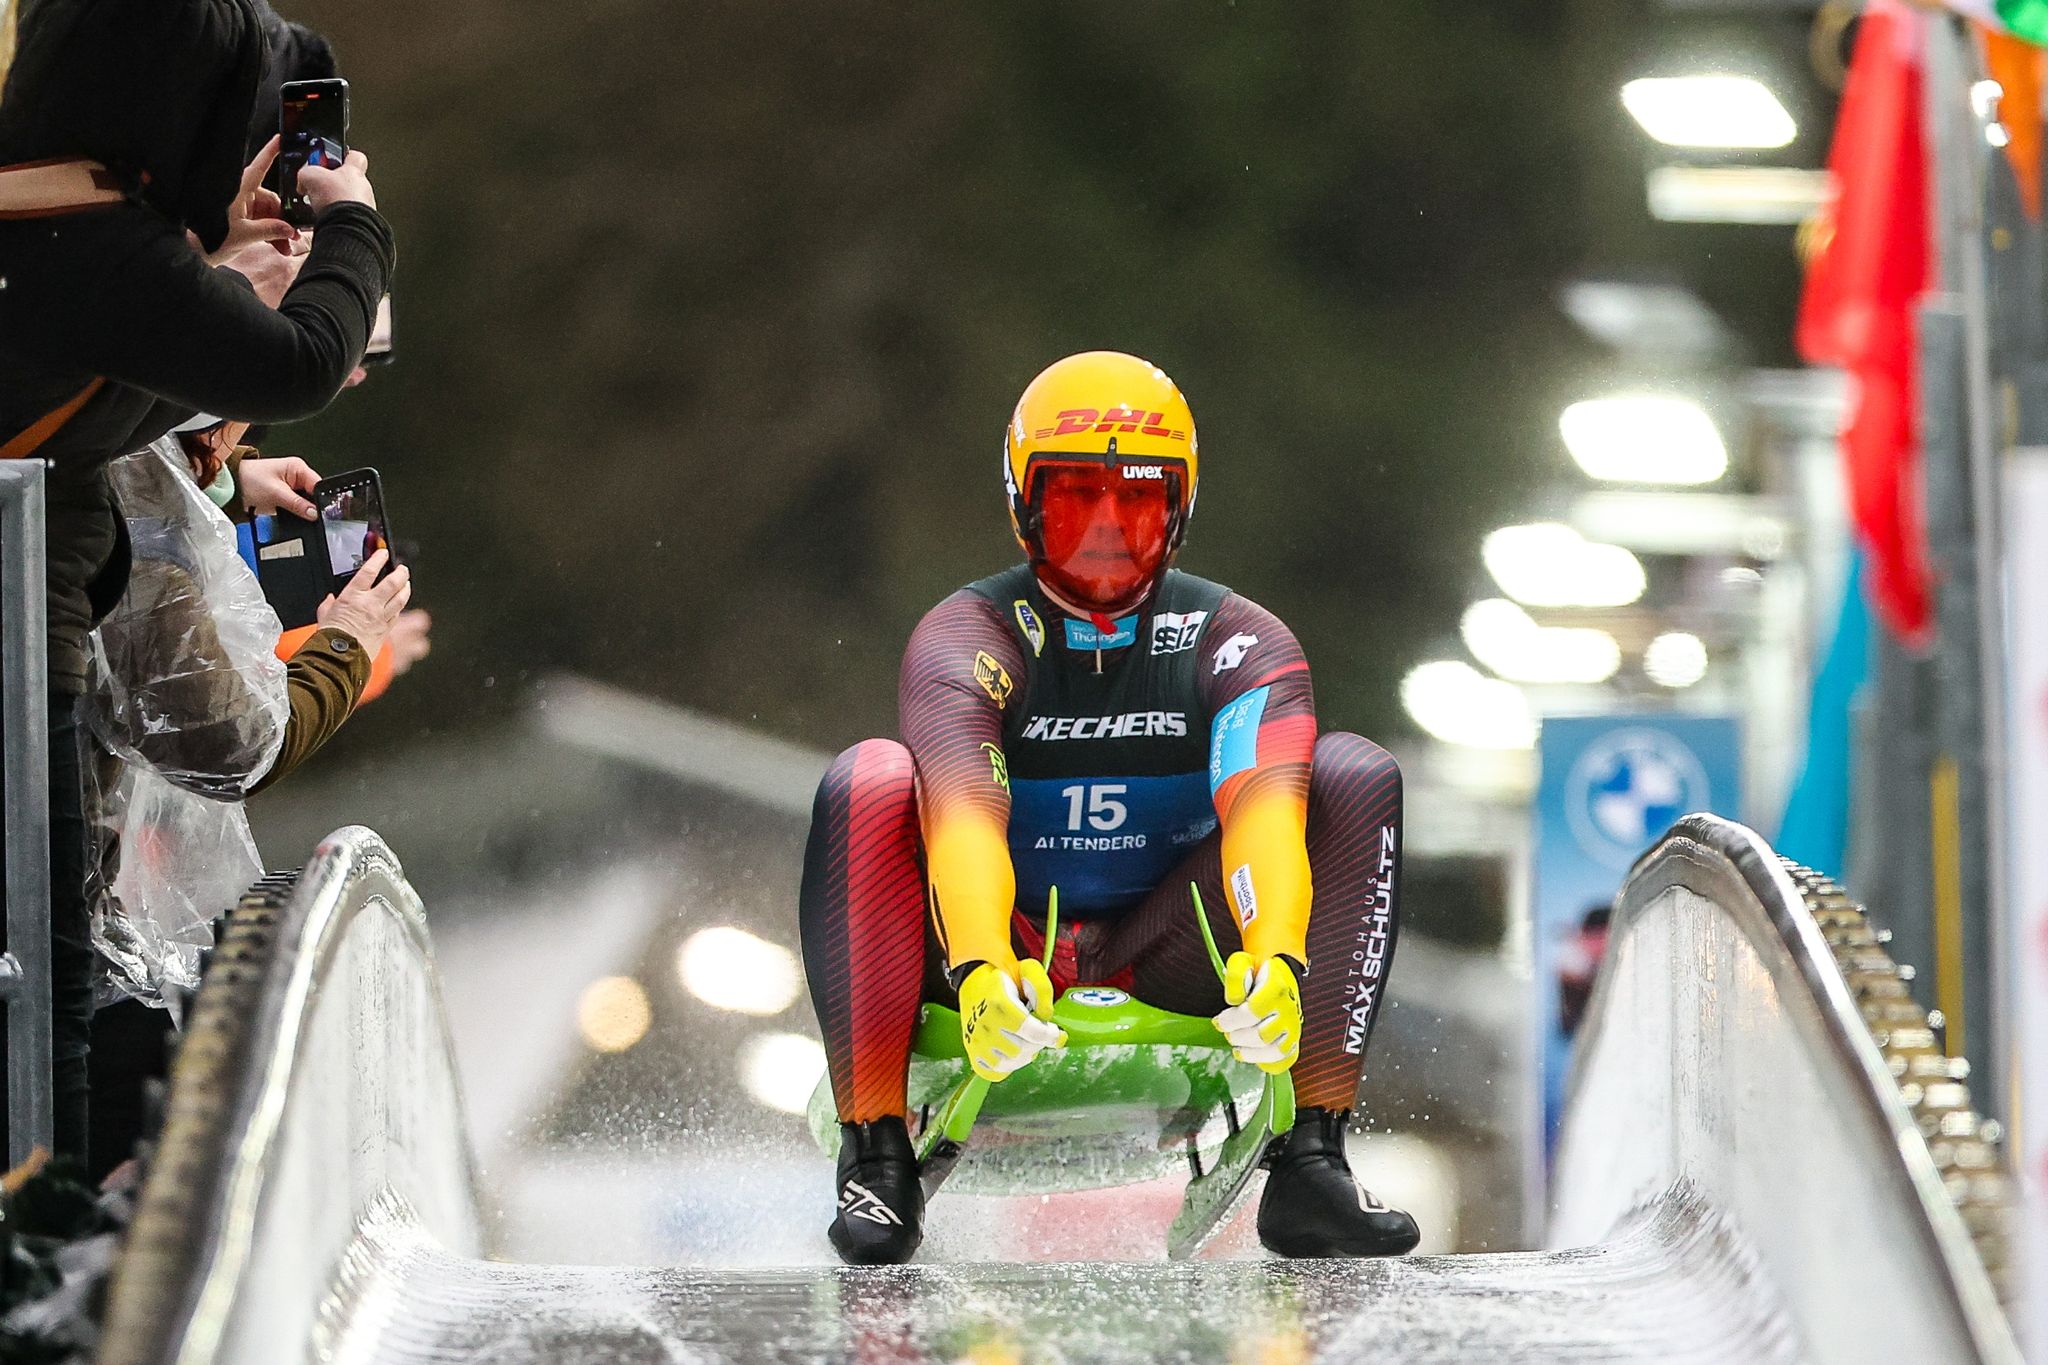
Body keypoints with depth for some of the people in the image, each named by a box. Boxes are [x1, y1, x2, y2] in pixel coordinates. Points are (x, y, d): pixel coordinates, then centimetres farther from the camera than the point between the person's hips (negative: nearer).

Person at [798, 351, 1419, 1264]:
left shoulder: (1238, 641, -5)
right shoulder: (964, 639, -9)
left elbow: (1263, 806, -24)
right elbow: (963, 812, -28)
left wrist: (1274, 959, -45)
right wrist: (983, 973, -49)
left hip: (1172, 961, 2)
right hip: (1004, 951, -2)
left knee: (1356, 777, -17)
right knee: (869, 786, -28)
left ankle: (1311, 1158, -21)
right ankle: (878, 1157, -25)